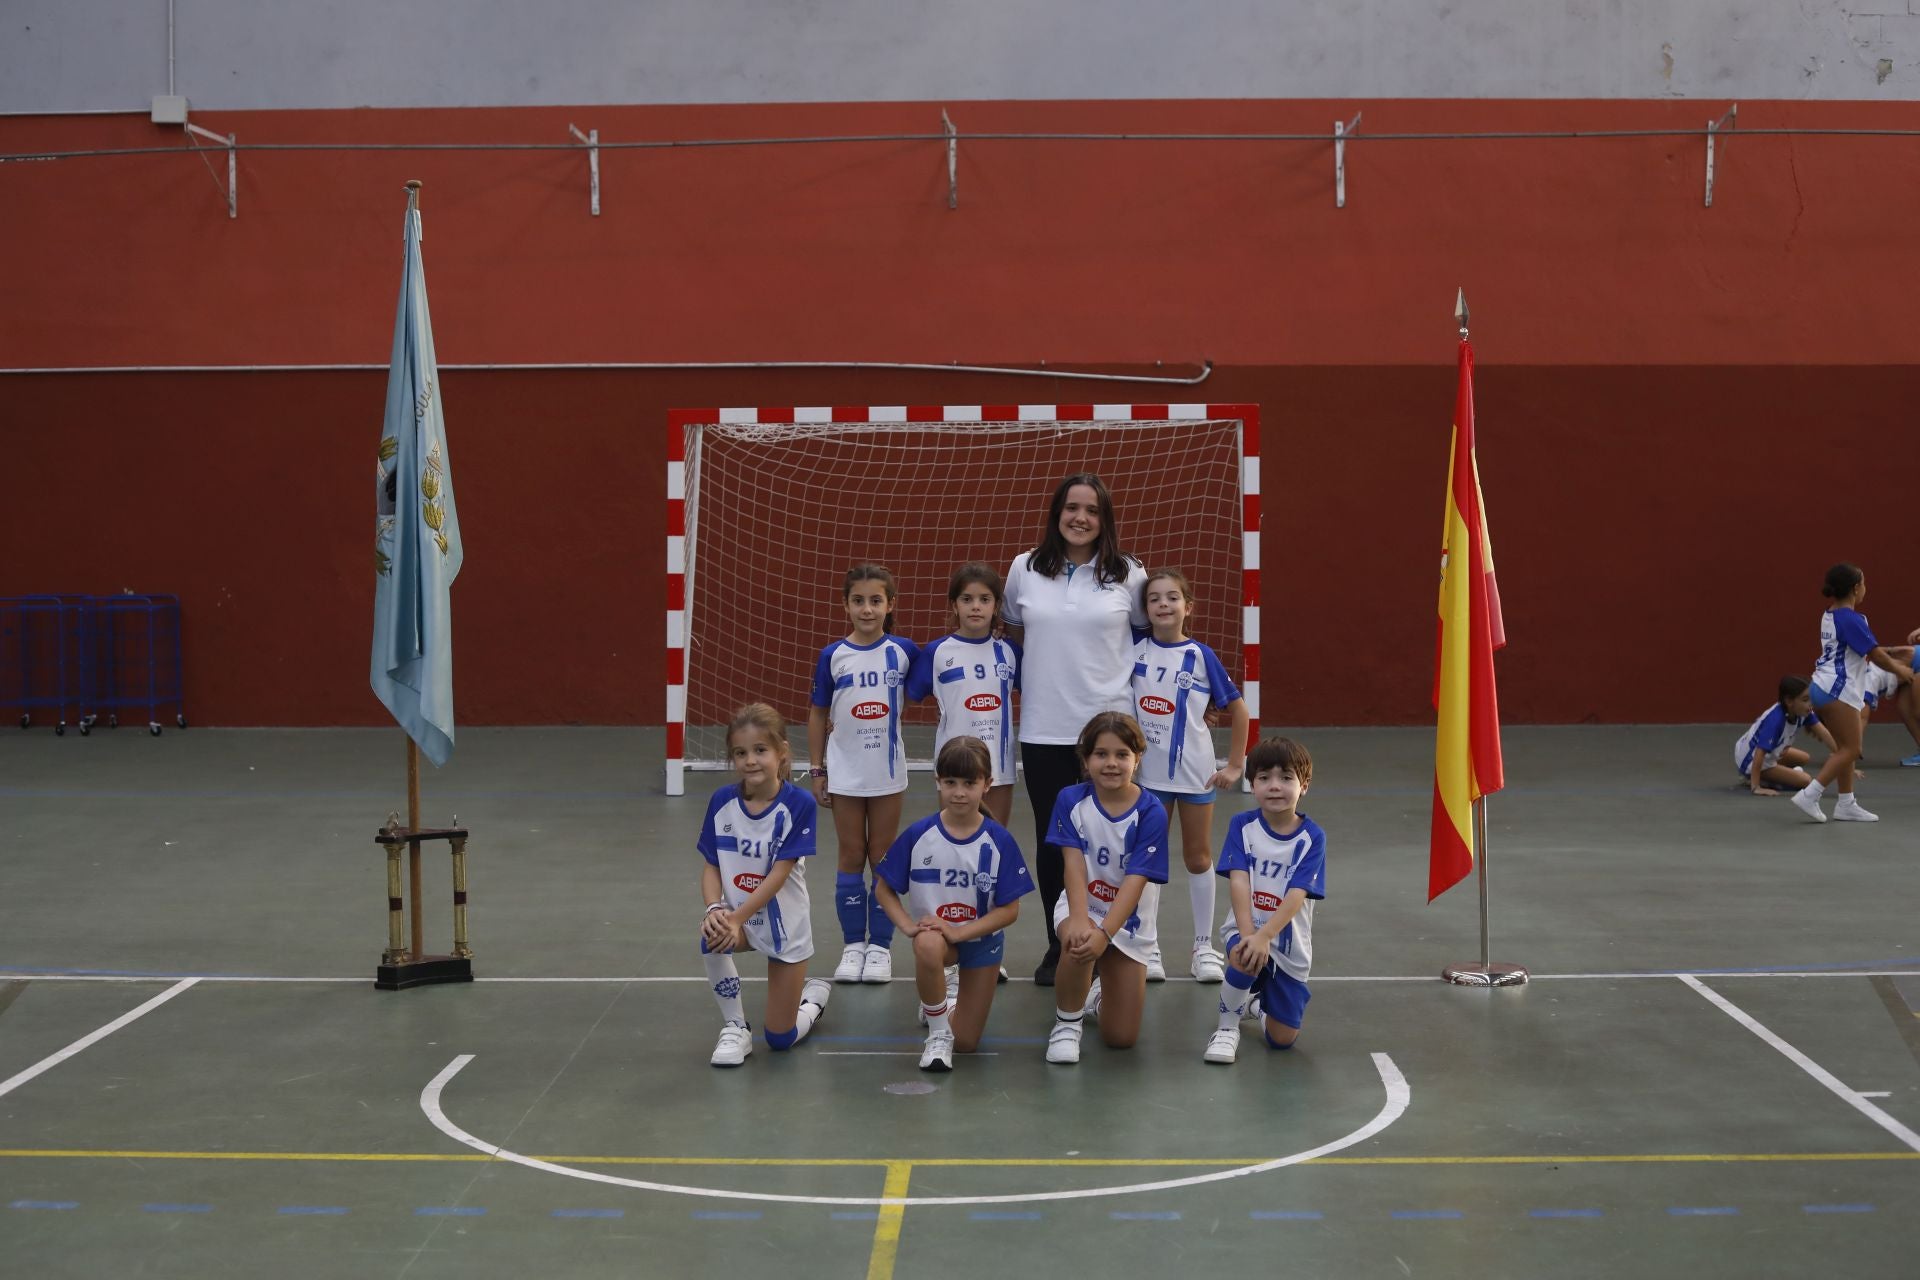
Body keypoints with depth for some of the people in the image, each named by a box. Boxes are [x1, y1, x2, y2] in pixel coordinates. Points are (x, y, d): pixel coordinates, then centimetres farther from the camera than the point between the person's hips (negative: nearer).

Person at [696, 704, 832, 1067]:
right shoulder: (722, 801, -8)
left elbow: (779, 874, -22)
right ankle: (735, 1028, -11)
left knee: (780, 1038, 2)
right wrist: (715, 909, -26)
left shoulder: (799, 804, -19)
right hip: (738, 917, 3)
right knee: (712, 938, -35)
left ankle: (814, 994, 39)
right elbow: (711, 867, -6)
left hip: (785, 923, -3)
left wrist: (737, 918, -30)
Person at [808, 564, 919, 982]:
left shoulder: (903, 651, -6)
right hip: (845, 774, 0)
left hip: (888, 774, 0)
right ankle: (853, 945, 15)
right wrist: (817, 771, 2)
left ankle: (880, 946, 15)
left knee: (883, 859, 7)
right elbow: (818, 715, 2)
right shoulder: (832, 656, -4)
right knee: (851, 858, 7)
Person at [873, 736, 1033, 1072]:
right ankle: (938, 1033, -16)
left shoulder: (999, 840, -15)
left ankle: (947, 1003, 41)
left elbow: (1009, 910, -12)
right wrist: (907, 924, -20)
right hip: (934, 931, -1)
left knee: (966, 1042, 4)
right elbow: (883, 886, -3)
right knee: (928, 946, -40)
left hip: (982, 937, 1)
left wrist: (958, 931, -25)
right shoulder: (919, 835, -13)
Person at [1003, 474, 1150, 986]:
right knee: (1051, 842, 7)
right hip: (1043, 730, 2)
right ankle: (1058, 947, 20)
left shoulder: (1127, 574, 0)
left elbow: (1150, 633, 13)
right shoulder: (1024, 569, 4)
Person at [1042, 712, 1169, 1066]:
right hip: (1081, 906, 0)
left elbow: (1136, 880, -24)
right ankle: (1067, 1022, -10)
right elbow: (1074, 863, -20)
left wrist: (1105, 932, -37)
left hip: (1129, 919, 0)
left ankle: (1101, 996, 37)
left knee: (1121, 1038, -1)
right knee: (1077, 943, -39)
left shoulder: (1151, 812, -17)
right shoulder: (1071, 801, -11)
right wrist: (1079, 918, -37)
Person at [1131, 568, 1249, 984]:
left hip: (1194, 773, -1)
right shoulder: (1134, 652, -4)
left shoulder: (1200, 655, -7)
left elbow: (1237, 708, -2)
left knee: (1199, 857, 9)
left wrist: (1235, 765, -3)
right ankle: (1148, 947, 15)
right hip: (1147, 772, 1)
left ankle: (1204, 946, 18)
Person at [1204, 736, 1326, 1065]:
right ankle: (1228, 1025, -7)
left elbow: (1297, 896, -20)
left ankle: (1256, 1004, 38)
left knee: (1283, 1039, 1)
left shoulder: (1312, 837, -10)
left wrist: (1264, 937, -33)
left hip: (1288, 943, 1)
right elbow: (1239, 882, -16)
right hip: (1246, 929, -1)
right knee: (1244, 959, -38)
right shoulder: (1242, 825, -6)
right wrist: (1248, 934, -30)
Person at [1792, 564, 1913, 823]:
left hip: (1823, 687, 10)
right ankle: (1809, 795, -13)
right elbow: (1875, 653, -11)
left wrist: (1891, 662, 25)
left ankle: (1846, 805, 15)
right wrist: (1899, 670, 6)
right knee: (1851, 749, -5)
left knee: (1845, 747, 14)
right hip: (1838, 691, -10)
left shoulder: (1830, 616, 12)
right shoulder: (1850, 619, -16)